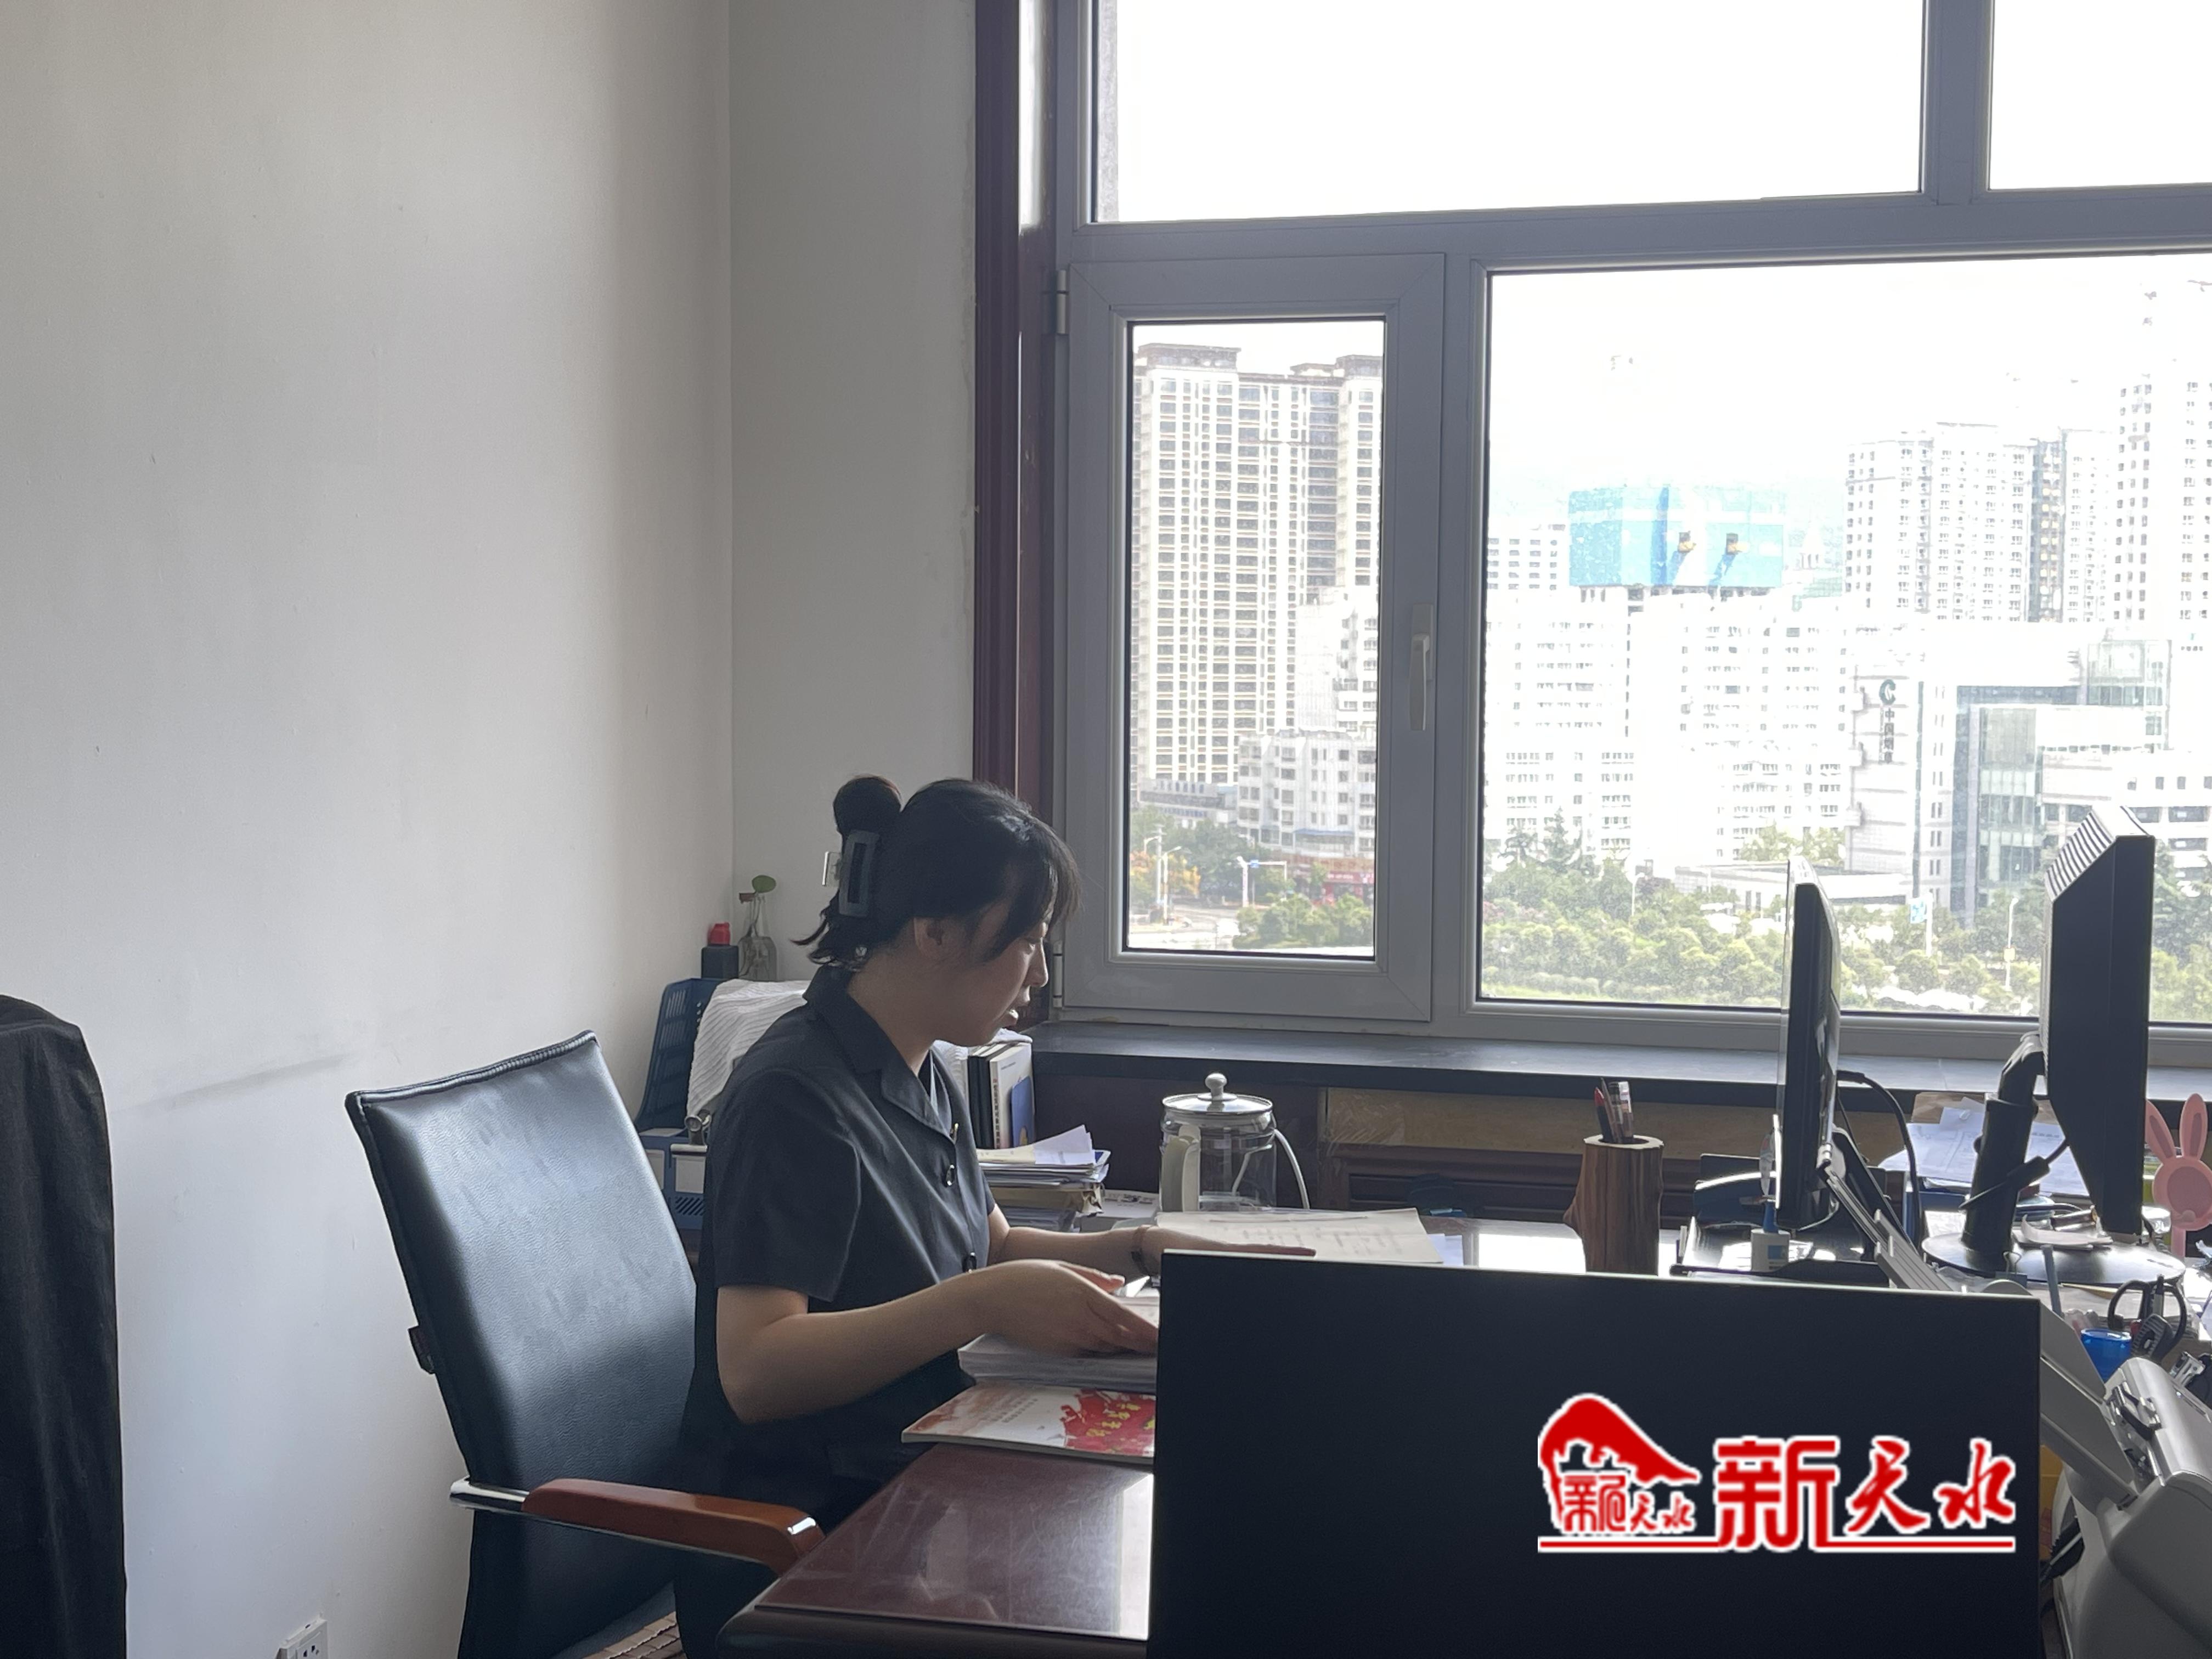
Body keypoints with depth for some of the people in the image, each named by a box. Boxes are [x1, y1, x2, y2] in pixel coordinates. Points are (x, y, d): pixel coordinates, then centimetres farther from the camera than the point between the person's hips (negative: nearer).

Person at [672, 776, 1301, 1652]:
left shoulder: (925, 1077, 11)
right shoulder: (794, 1096, -18)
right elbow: (752, 1373, -26)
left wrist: (1135, 1249, 8)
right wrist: (982, 1303, -33)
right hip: (799, 1538, -9)